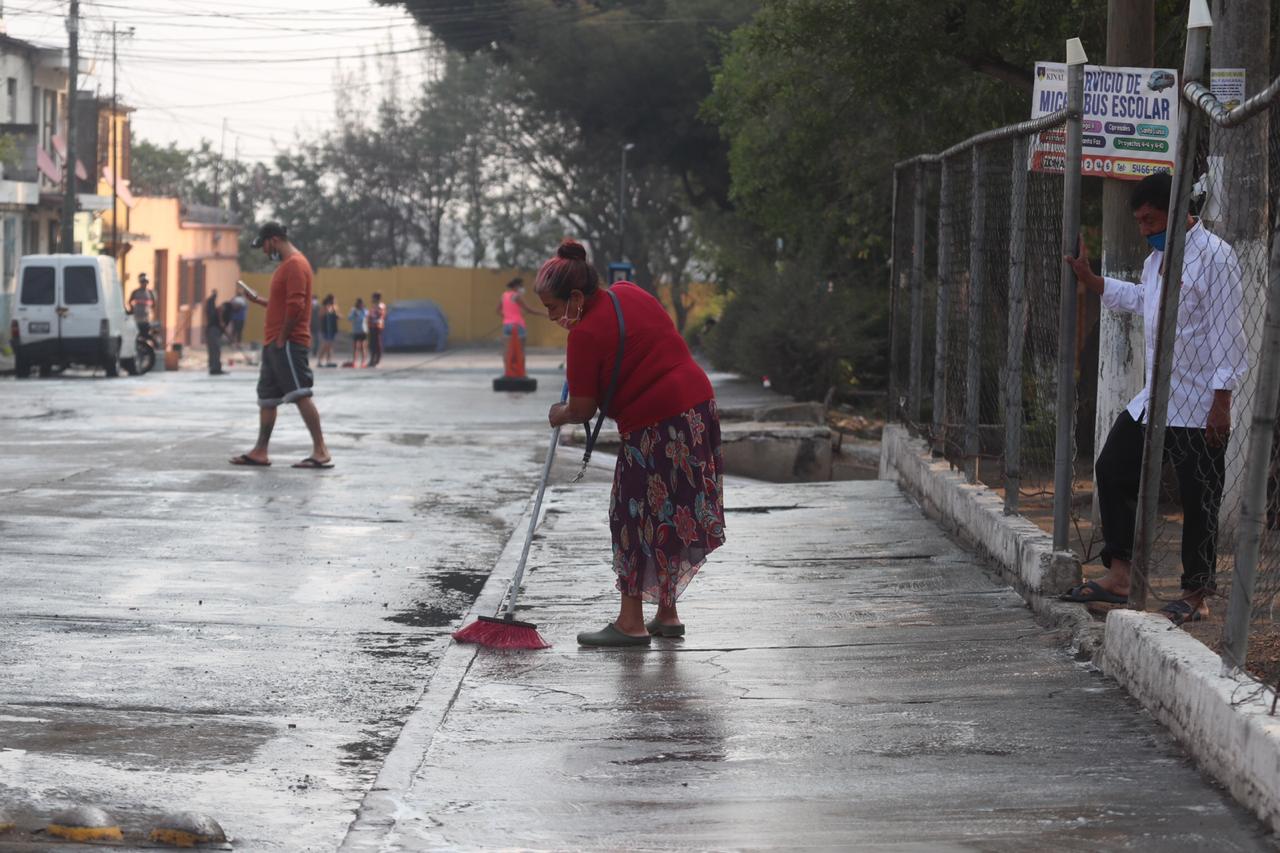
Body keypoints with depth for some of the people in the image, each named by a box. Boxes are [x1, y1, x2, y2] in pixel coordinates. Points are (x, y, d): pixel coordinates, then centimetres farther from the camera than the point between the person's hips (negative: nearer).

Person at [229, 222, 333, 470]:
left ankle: (321, 452, -17)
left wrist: (282, 338, -17)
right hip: (274, 344, 11)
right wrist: (258, 300, 17)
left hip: (288, 344, -11)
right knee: (266, 398, 13)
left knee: (300, 395, -14)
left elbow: (295, 306, -22)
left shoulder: (295, 265, -14)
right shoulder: (285, 265, 19)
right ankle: (260, 451, 18)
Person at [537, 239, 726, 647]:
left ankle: (630, 623, 1)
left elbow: (582, 410, -10)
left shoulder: (586, 334, -15)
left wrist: (558, 415, 11)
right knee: (670, 521, 16)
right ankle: (666, 615, 22)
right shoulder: (628, 292, 10)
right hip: (698, 407, 9)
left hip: (656, 428, -9)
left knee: (636, 518, 0)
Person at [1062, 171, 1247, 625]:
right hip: (1155, 396, 9)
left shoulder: (1214, 256, -15)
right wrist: (1089, 279, 28)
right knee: (1113, 469, 8)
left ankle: (1196, 595, 9)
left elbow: (1226, 331, -18)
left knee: (1198, 500, 0)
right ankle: (1118, 576, 14)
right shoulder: (1156, 259, 12)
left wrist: (1221, 400, -20)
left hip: (1199, 408, -9)